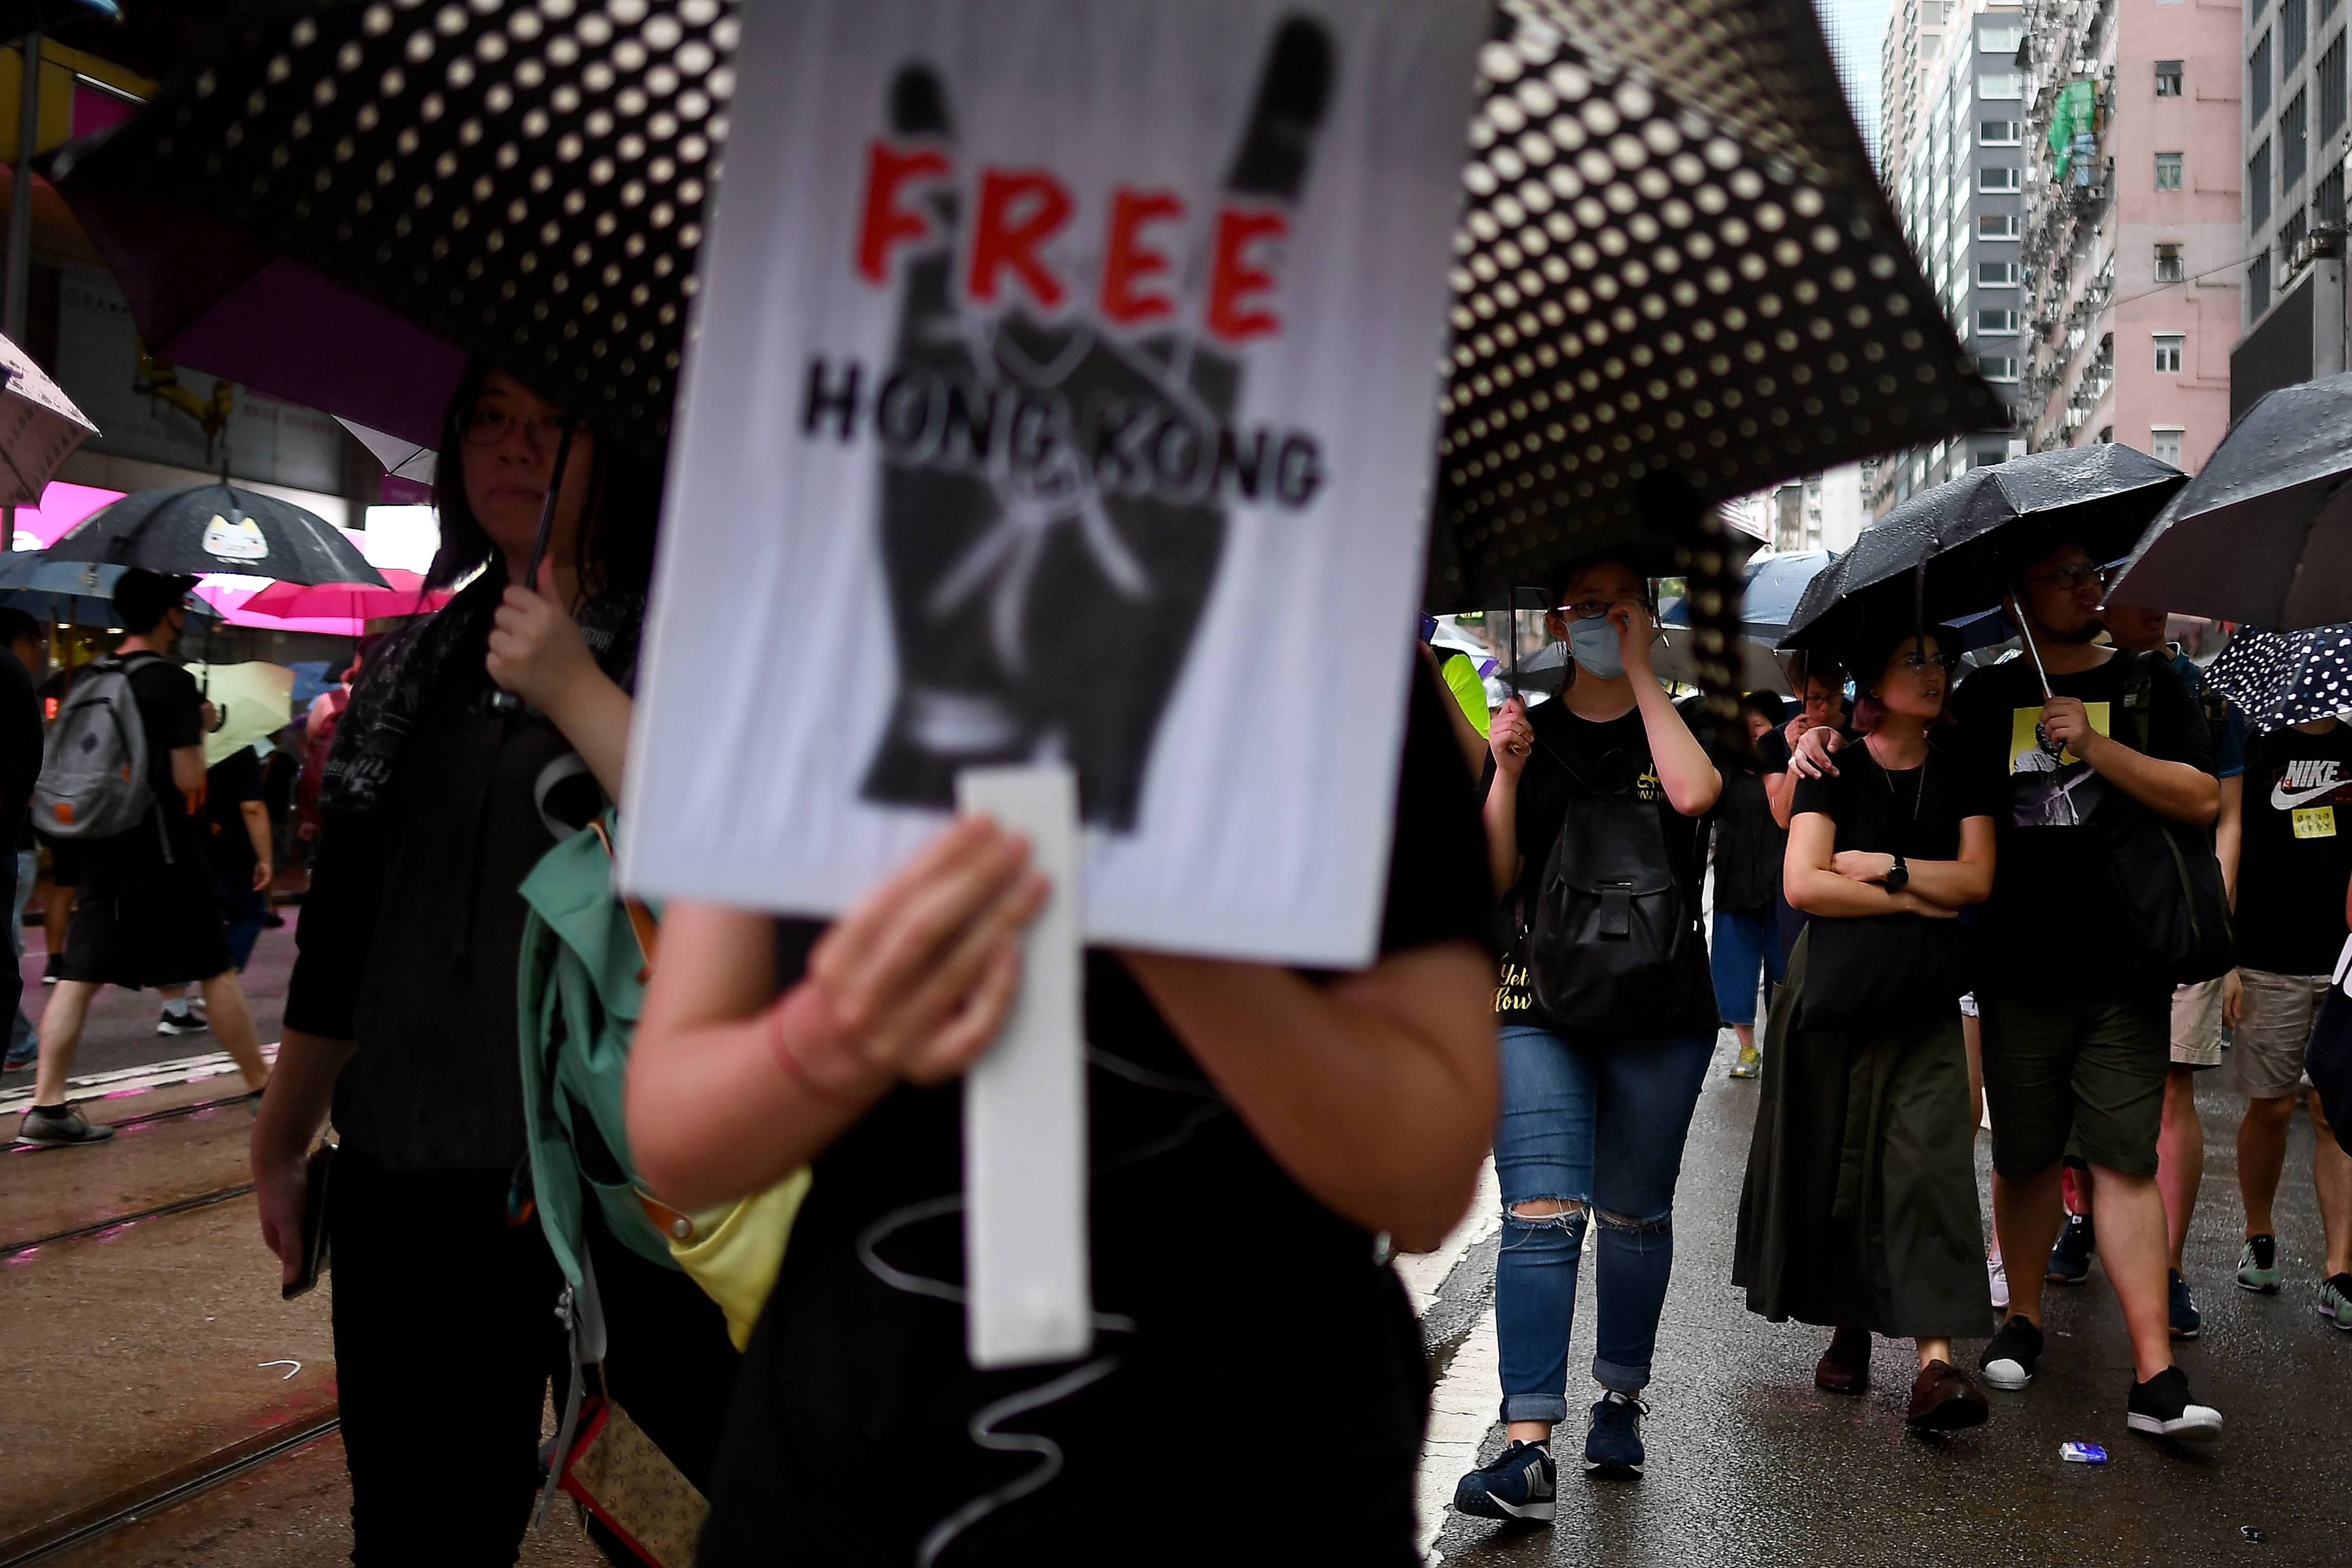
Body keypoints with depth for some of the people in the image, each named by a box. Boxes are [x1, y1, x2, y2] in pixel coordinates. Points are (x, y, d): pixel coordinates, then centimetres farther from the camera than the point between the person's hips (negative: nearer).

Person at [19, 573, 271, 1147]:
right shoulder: (173, 682, -13)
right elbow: (188, 779, -15)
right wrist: (196, 736, 2)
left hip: (101, 849, 6)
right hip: (162, 852, -6)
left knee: (80, 975, 3)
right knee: (215, 969, 6)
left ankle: (47, 1106, -2)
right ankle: (262, 1086, 15)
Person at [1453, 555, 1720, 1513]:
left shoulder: (1675, 726, 7)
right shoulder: (1528, 732, 8)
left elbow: (1693, 793, -18)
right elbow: (1492, 877, 1)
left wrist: (1640, 671, -11)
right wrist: (1507, 773, -13)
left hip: (1659, 1012, 1)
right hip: (1539, 1009, -1)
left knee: (1635, 1216, 12)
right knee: (1540, 1215, -12)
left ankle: (1621, 1401, 31)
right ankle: (1529, 1447, -15)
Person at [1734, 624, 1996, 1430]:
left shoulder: (1959, 772, 9)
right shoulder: (1838, 767, -1)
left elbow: (1977, 877, -1)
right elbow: (1803, 883, -12)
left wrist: (1884, 866, -10)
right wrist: (1917, 899, -8)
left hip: (1925, 1000, 2)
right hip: (1836, 992, -2)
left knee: (1929, 1161, -11)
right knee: (1832, 1164, 5)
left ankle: (1935, 1360, -17)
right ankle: (1847, 1325, 24)